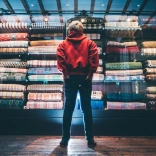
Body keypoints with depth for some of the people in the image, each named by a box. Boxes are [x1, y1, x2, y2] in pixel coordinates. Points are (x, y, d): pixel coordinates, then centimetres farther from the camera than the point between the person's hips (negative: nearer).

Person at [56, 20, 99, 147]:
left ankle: (65, 139, 9)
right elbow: (94, 58, -5)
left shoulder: (63, 44, 11)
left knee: (68, 108, 5)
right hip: (85, 78, 0)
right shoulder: (89, 43, 10)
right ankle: (90, 139, 8)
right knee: (87, 108, 4)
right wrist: (90, 74, -4)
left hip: (70, 78, 0)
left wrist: (65, 74, -5)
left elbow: (60, 58, -6)